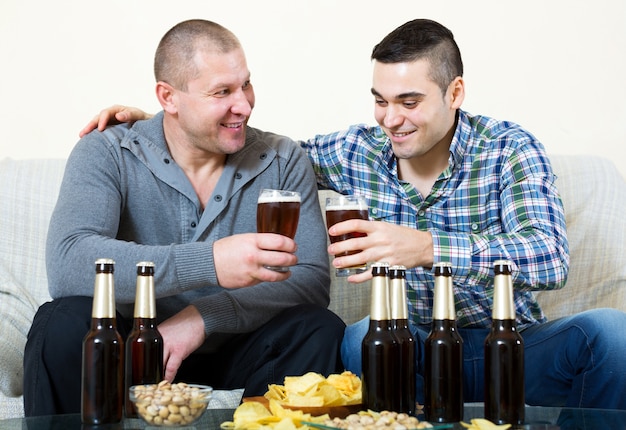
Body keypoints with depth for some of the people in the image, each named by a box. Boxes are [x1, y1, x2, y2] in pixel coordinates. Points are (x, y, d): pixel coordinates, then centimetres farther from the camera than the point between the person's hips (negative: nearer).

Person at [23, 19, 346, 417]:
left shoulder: (283, 162, -2)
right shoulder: (108, 156, -10)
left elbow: (312, 281, -12)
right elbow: (67, 264, -28)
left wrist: (201, 319, -26)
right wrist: (209, 263, -39)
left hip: (231, 351, 2)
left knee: (321, 331, -25)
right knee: (66, 324, -31)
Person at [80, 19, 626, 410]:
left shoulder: (509, 149, -8)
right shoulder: (358, 151, 2)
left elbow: (550, 258, -25)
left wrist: (426, 247, -40)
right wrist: (150, 123, 3)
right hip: (413, 355, 2)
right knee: (357, 338, -33)